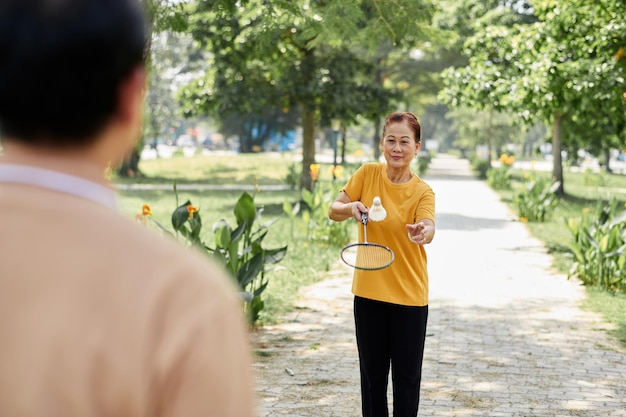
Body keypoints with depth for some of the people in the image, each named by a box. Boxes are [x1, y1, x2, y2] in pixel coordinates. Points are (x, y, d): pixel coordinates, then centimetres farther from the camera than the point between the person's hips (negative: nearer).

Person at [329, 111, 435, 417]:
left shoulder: (422, 192, -10)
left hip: (409, 296, -2)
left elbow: (428, 229, -28)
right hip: (369, 291, 2)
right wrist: (350, 208, -24)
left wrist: (423, 231, -52)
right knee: (372, 374, 12)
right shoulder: (368, 174, -2)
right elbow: (334, 211, -1)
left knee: (407, 377, 5)